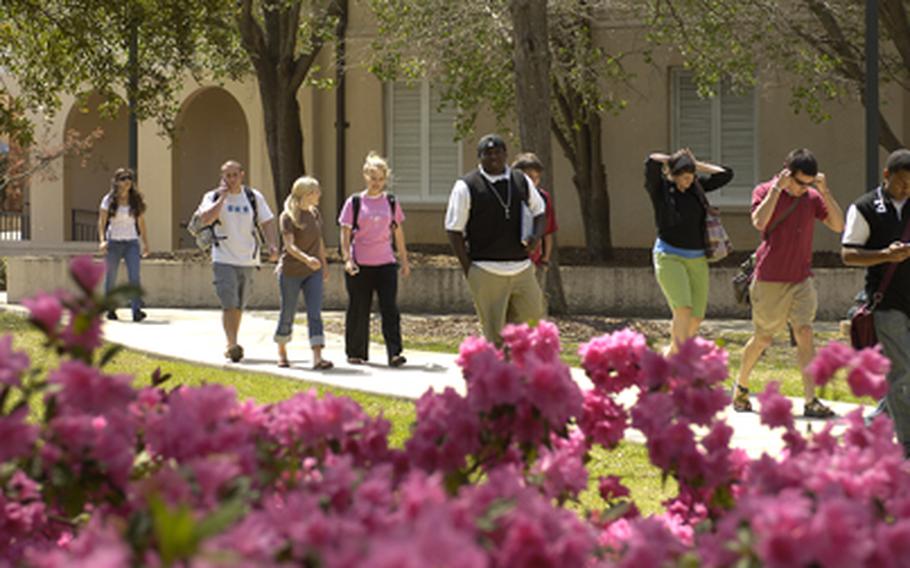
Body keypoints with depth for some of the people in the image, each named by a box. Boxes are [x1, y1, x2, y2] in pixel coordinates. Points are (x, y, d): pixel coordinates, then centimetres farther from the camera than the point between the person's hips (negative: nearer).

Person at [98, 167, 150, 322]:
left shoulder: (136, 201, 7)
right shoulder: (109, 200, 0)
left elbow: (141, 223, 11)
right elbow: (102, 222, -1)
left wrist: (145, 244, 7)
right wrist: (102, 240, -15)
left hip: (131, 243, 1)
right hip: (113, 242, -1)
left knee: (134, 277, -14)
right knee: (110, 278, 6)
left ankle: (137, 310, -21)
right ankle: (110, 309, 20)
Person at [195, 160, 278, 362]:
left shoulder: (254, 197, 8)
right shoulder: (213, 197, 1)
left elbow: (267, 222, 7)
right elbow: (206, 218, -17)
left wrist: (272, 245, -9)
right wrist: (223, 196, -13)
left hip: (247, 260, 3)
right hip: (224, 259, -3)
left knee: (239, 306, 10)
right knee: (229, 304, -15)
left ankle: (231, 346, 22)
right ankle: (232, 344, -18)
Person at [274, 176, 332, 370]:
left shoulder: (315, 213, 8)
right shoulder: (287, 216, -12)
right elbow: (289, 245, -23)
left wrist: (324, 265, 25)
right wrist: (307, 259, -39)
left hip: (313, 273, 4)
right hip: (291, 272, -4)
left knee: (315, 314, -8)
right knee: (288, 315, 7)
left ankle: (317, 358, -16)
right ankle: (282, 353, 28)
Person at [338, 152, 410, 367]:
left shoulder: (391, 202, 8)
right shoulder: (355, 202, 0)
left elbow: (398, 233, 14)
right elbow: (345, 234, 0)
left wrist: (404, 261, 14)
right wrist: (347, 259, -11)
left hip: (385, 263, 1)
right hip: (359, 265, -1)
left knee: (390, 308, -8)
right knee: (358, 310, 5)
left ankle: (394, 353, -12)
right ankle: (356, 353, 16)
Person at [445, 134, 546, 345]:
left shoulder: (522, 181, 8)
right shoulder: (466, 187, -5)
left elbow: (539, 211, 21)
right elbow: (453, 230, -3)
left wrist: (536, 235, -1)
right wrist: (468, 269, -8)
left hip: (521, 267, 4)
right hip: (487, 271, -4)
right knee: (495, 336, -2)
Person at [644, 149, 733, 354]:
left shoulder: (696, 187, 8)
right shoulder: (660, 187, -6)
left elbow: (726, 174, 13)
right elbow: (652, 162, -23)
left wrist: (697, 165, 7)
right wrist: (670, 160, -3)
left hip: (697, 259, 6)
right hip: (670, 257, -6)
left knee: (696, 317, 3)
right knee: (683, 310, -22)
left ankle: (671, 351, 26)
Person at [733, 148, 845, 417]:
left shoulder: (812, 197, 5)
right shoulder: (764, 191, -5)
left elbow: (838, 225, -2)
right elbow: (759, 222, -24)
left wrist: (825, 192, -11)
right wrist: (777, 188, -24)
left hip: (801, 279, 3)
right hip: (770, 280, -3)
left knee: (804, 332, -10)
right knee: (763, 338, 6)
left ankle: (811, 400, -14)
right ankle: (740, 386, 31)